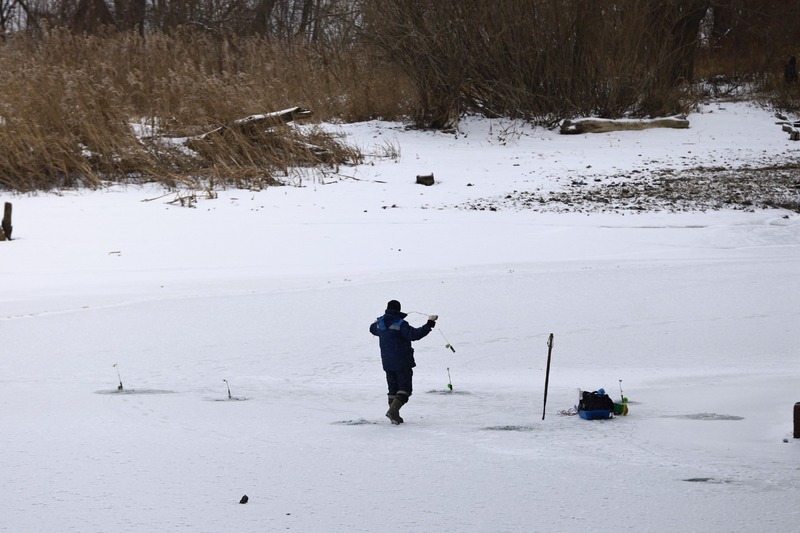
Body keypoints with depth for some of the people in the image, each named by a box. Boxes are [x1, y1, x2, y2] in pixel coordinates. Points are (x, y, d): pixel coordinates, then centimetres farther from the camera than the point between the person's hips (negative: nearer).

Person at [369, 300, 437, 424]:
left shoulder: (380, 323, 4)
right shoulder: (400, 324, -17)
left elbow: (373, 329, 27)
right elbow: (414, 334, -28)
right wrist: (429, 324, -27)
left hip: (387, 362, 6)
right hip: (403, 363, -6)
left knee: (393, 388, 16)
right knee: (405, 388, -1)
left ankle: (395, 416, 13)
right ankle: (393, 410, -21)